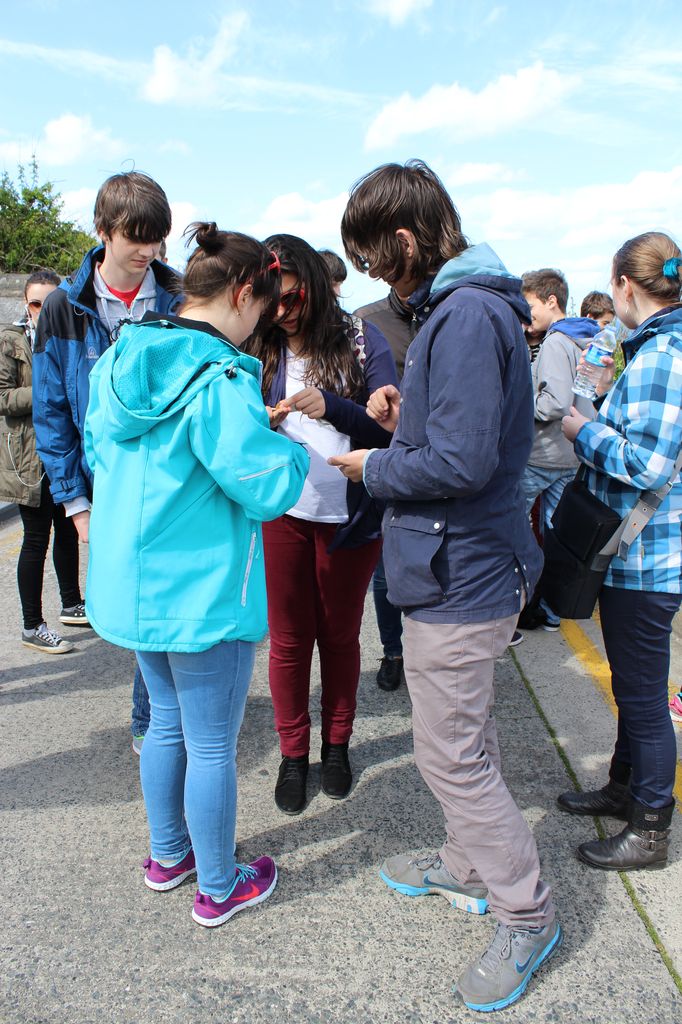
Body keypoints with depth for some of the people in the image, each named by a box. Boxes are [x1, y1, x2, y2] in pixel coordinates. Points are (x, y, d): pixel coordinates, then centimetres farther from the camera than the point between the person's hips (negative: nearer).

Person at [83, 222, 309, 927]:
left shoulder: (118, 360, 4)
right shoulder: (220, 380, -22)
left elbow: (99, 454, 15)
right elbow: (267, 490, -23)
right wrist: (289, 448, -4)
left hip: (130, 584, 8)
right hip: (202, 595, -8)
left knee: (168, 722, 25)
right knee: (213, 746, 10)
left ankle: (167, 855, 43)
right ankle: (218, 888, 30)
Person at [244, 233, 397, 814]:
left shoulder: (361, 341, -3)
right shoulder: (258, 351, 4)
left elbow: (390, 427, -10)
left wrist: (330, 407, -26)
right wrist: (262, 424, -17)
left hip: (348, 516, -1)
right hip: (280, 513, 2)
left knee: (340, 635, 13)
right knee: (289, 638, 9)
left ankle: (337, 744, 33)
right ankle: (293, 754, 27)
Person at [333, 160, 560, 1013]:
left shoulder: (466, 316, -21)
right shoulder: (459, 305, 12)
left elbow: (462, 461, -28)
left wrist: (375, 468, -12)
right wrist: (408, 418, 5)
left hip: (459, 577, -10)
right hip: (462, 566, 10)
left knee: (452, 755, 2)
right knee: (461, 741, 23)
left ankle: (527, 916, 21)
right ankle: (467, 864, 42)